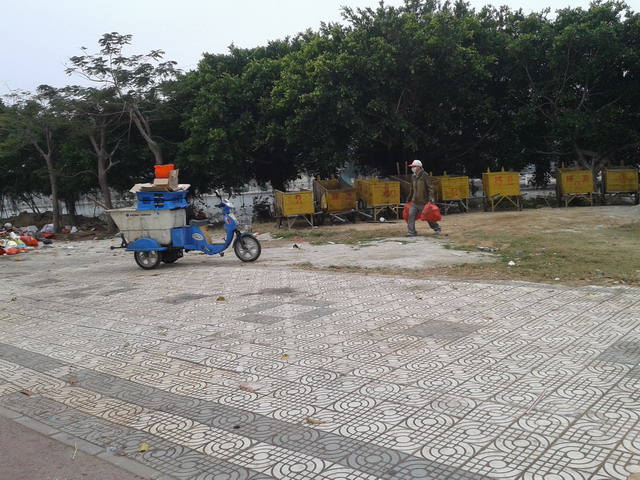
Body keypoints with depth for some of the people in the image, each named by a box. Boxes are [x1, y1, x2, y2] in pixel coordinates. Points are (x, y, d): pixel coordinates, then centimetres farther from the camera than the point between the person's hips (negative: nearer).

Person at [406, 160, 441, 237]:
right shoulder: (413, 176, 10)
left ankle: (437, 228, 26)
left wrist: (431, 196, -22)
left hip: (423, 201, -6)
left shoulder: (424, 175, -10)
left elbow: (430, 187, -13)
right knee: (411, 215, -6)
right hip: (414, 201, 6)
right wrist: (409, 197, 23)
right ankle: (412, 232, -2)